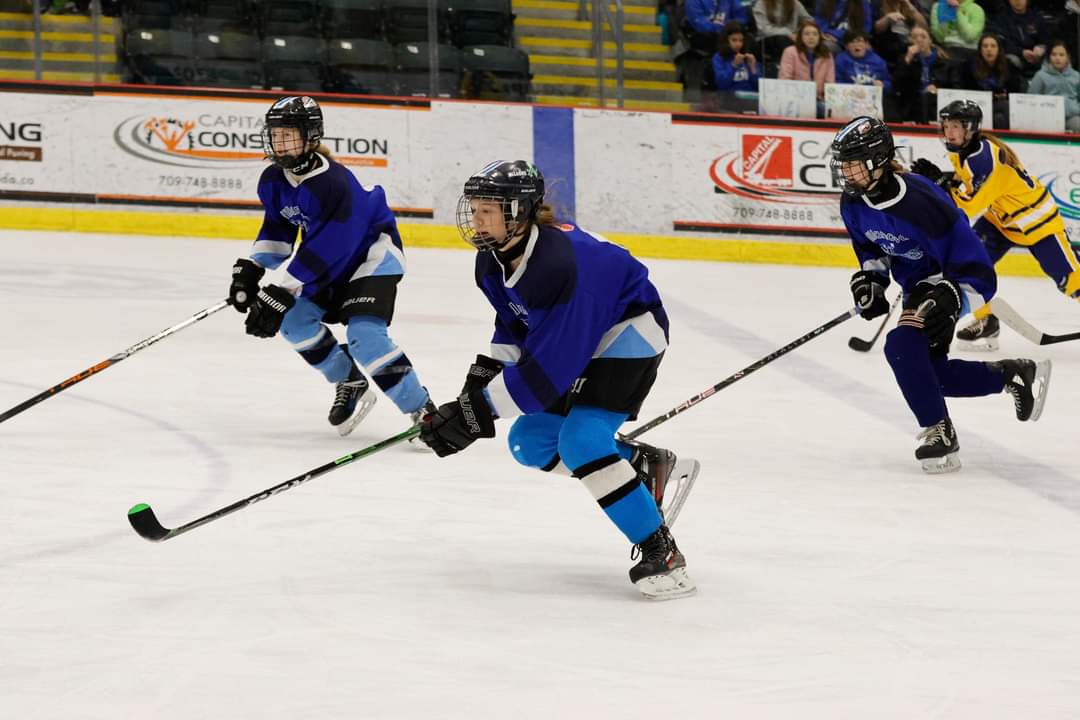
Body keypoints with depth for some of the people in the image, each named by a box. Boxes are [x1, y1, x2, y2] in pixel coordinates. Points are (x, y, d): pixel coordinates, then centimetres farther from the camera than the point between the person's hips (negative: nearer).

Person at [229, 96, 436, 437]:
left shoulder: (334, 182, -34)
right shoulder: (273, 181, -7)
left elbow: (326, 249, -34)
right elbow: (277, 229, 10)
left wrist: (280, 293, -34)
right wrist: (250, 268, -5)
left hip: (373, 253, -9)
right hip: (333, 262, 9)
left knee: (364, 335, -26)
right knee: (295, 320, -3)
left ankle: (422, 410, -18)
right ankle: (351, 384, 16)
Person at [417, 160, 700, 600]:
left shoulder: (561, 264, -36)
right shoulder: (494, 260, -7)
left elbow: (549, 367, -35)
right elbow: (514, 325, 11)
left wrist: (479, 411, -33)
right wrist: (482, 376, -4)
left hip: (628, 333, -10)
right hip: (576, 339, 10)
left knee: (581, 439, -26)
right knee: (530, 443, 7)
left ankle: (661, 552, -21)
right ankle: (650, 469, 20)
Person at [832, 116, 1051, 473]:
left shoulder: (922, 204, -33)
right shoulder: (853, 202, -11)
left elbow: (979, 275, -29)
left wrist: (952, 298, -41)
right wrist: (870, 278, -4)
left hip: (945, 282, -9)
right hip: (915, 285, 9)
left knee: (903, 346, -27)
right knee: (927, 371, 11)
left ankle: (939, 433, -15)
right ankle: (1015, 374, 27)